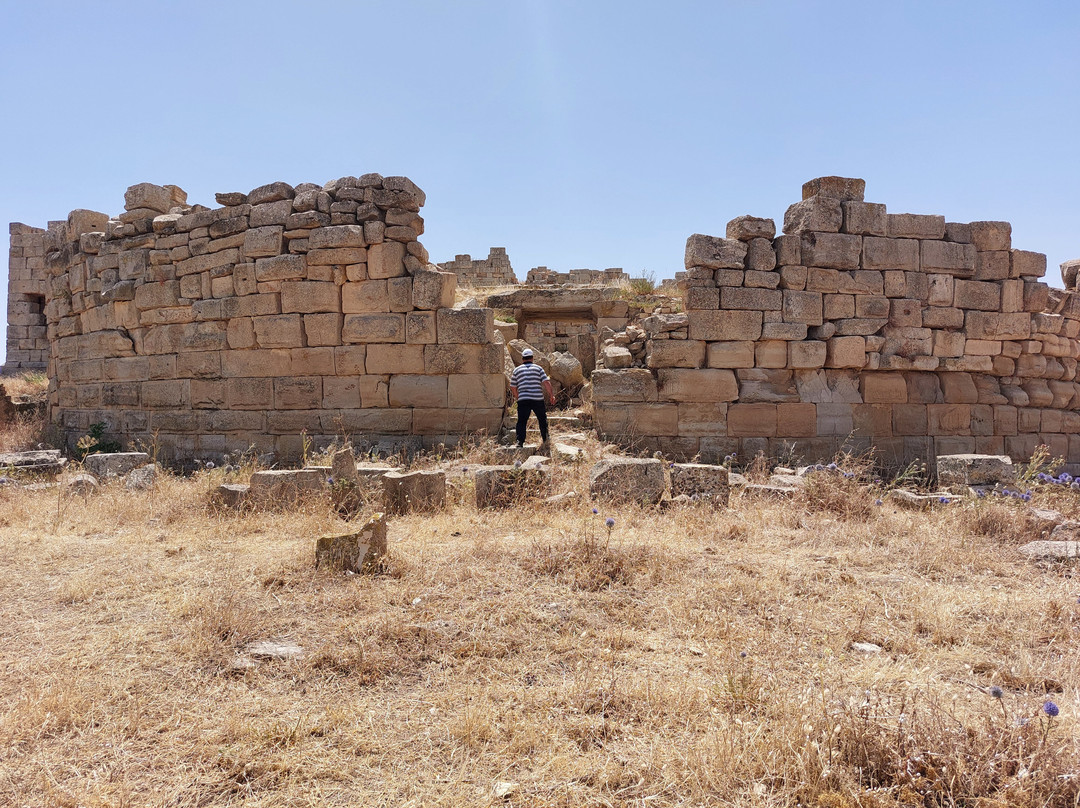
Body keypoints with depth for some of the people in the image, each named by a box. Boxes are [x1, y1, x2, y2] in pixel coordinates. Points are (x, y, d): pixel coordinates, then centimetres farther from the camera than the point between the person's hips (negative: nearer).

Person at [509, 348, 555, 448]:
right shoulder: (538, 368, 7)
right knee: (542, 419, 16)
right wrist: (551, 395, 4)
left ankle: (520, 441, -9)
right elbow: (546, 382, -2)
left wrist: (517, 397, 28)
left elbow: (512, 387, 15)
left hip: (523, 400, 0)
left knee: (522, 421, 2)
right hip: (538, 399, 0)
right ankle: (545, 439, 22)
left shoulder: (517, 370, 11)